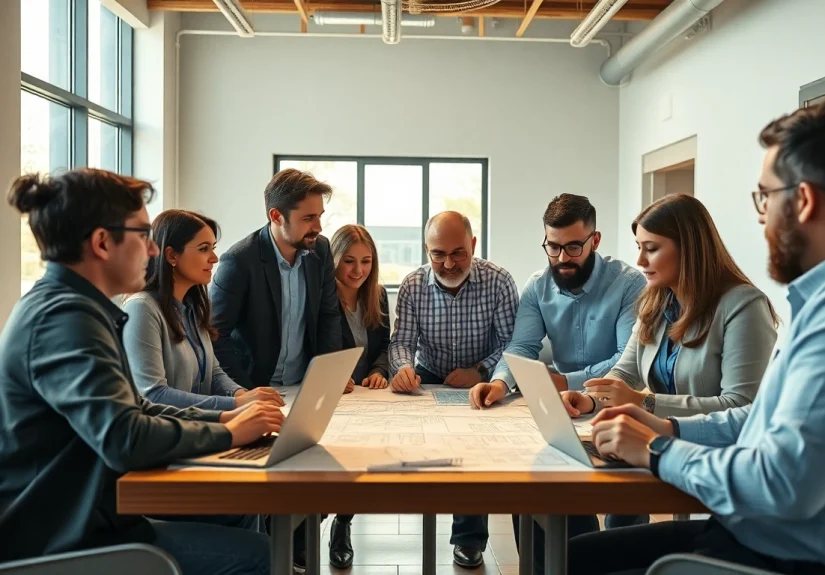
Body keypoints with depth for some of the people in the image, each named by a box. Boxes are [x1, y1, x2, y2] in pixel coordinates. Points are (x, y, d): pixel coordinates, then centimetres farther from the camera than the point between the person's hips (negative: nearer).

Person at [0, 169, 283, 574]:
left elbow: (132, 410, 17)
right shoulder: (66, 316, -22)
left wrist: (221, 417, 4)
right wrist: (227, 433, -16)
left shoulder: (66, 306, 11)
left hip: (77, 521, 10)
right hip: (63, 542, -10)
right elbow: (125, 439, -32)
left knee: (239, 518, 8)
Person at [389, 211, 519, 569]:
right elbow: (402, 340, -9)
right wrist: (403, 367, -33)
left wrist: (481, 372, -29)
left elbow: (512, 342, -13)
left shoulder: (498, 282, -13)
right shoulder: (412, 286, -7)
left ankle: (470, 534, -5)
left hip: (482, 382, -2)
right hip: (429, 380, 3)